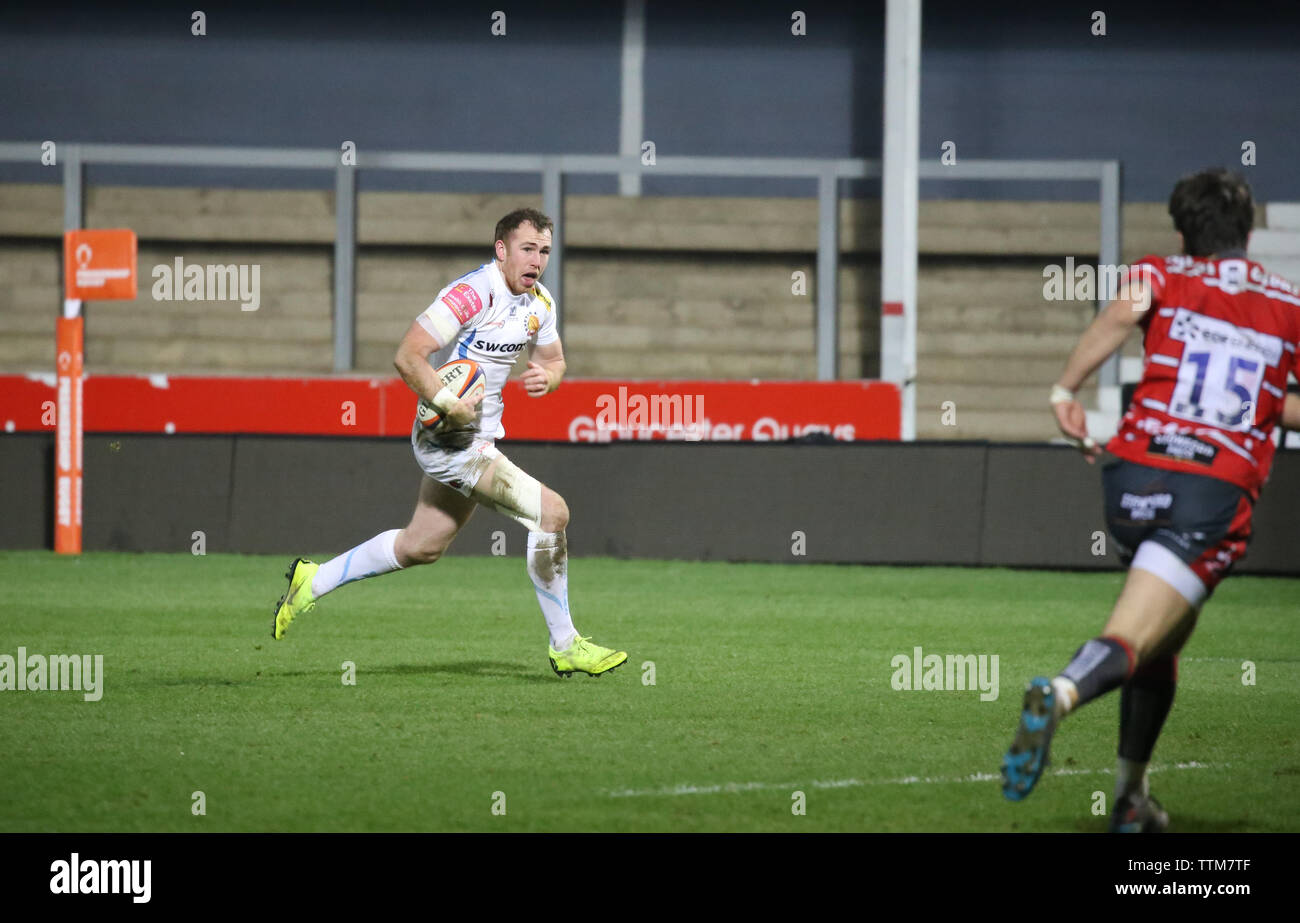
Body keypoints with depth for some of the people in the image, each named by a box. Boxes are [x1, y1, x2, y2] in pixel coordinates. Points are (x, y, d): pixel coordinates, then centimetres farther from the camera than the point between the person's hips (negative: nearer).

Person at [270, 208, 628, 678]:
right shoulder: (472, 294, -22)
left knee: (420, 547, 20)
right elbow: (407, 356, -24)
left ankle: (313, 581, 36)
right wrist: (447, 404, -32)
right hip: (448, 440, -10)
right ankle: (564, 645, -6)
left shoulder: (539, 303, 6)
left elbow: (554, 360, 20)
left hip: (481, 439, 10)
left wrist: (546, 377, -3)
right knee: (552, 511, -16)